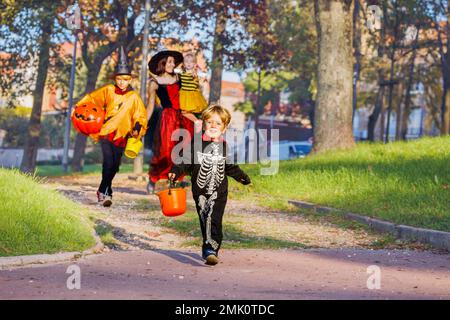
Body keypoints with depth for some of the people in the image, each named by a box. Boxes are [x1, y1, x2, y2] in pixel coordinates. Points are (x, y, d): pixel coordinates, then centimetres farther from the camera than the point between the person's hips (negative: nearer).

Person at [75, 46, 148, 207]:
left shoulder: (134, 97, -1)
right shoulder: (108, 90, -2)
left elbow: (141, 115, 4)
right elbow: (92, 98, 9)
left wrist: (137, 128, -13)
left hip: (121, 136, 2)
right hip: (105, 132, -2)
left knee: (114, 167, 7)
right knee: (108, 162, -18)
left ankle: (102, 191, 28)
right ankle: (106, 193, -10)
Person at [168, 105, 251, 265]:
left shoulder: (225, 147, 8)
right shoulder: (197, 144, 1)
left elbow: (231, 168, 20)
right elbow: (186, 162, 0)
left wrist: (242, 177, 14)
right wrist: (175, 171, -14)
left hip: (219, 192, 0)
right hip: (200, 191, 0)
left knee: (214, 220, -14)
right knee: (204, 220, 5)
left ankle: (211, 249, -19)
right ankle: (210, 247, 18)